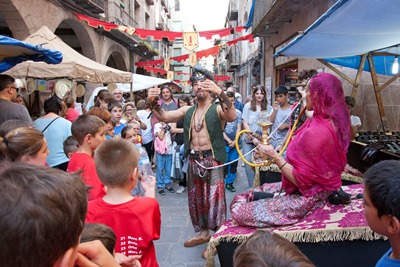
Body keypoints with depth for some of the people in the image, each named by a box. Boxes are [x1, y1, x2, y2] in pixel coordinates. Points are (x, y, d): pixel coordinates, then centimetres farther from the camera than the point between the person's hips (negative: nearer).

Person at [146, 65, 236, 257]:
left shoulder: (217, 109, -7)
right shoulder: (187, 111, 10)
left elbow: (232, 116, -29)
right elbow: (163, 117, 4)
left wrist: (220, 93, -43)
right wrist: (152, 103, -15)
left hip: (212, 160, -6)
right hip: (194, 160, 6)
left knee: (214, 198, -4)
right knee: (195, 198, 16)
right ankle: (202, 232, 33)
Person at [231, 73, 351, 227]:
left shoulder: (315, 132, -29)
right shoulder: (334, 122, 1)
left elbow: (301, 179, -25)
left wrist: (274, 156, -19)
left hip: (308, 196, -9)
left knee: (240, 210, -12)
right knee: (243, 197, 13)